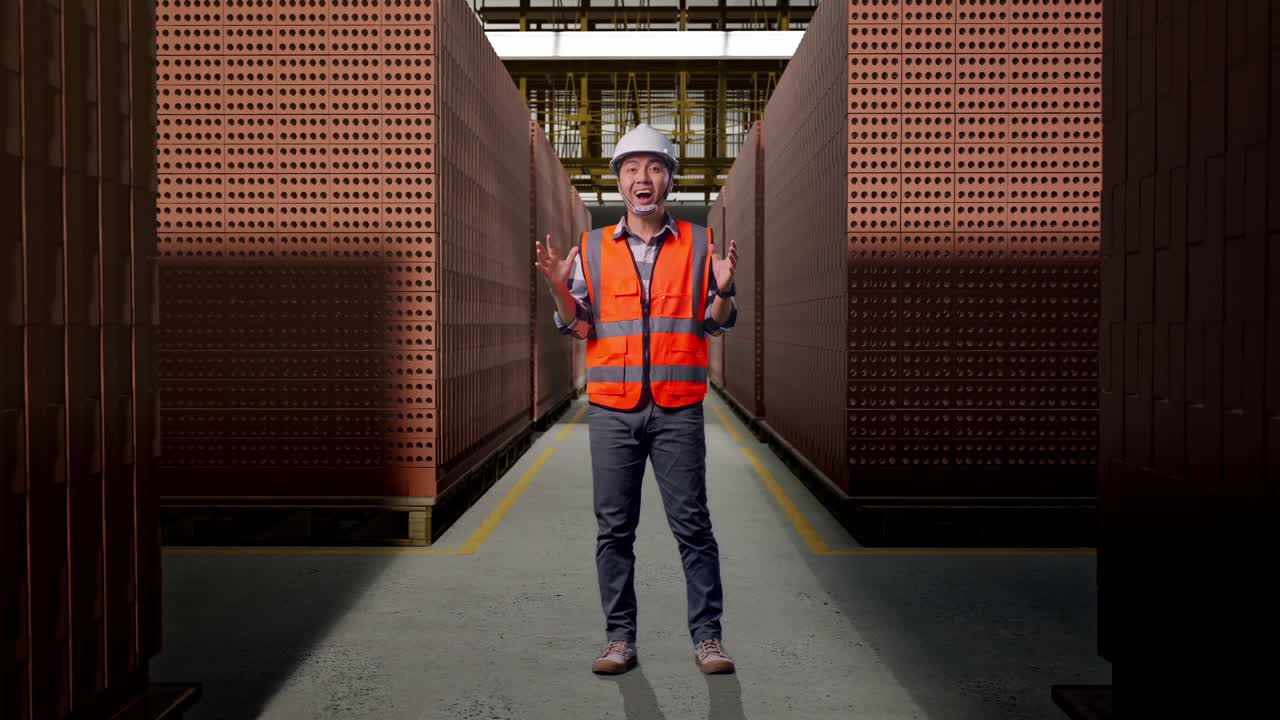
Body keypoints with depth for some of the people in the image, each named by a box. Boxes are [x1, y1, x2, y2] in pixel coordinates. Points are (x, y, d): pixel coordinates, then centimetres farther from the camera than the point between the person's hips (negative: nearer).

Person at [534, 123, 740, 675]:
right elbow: (579, 327, 7)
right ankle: (620, 639, 15)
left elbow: (715, 324, 6)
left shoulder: (699, 244, 7)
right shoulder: (592, 249, 9)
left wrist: (723, 290, -14)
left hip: (678, 409, -1)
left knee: (692, 524, 1)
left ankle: (707, 638, 11)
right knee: (614, 528, 5)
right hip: (612, 408, 1)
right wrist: (560, 289, -11)